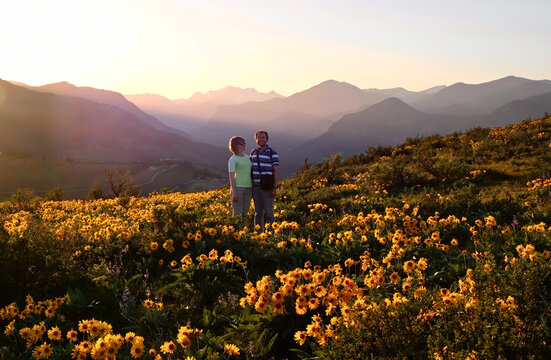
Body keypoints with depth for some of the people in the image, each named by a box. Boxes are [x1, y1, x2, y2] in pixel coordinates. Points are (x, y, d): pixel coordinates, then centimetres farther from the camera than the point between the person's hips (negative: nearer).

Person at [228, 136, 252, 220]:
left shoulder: (247, 157, 13)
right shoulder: (233, 159, -6)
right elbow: (231, 176, -10)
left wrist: (252, 188, 13)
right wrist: (234, 192, -16)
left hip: (248, 187, 6)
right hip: (238, 187, -6)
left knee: (245, 212, 9)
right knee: (237, 212, -5)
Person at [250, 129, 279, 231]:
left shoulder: (272, 153, -5)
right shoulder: (253, 153, 11)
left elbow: (276, 171, -9)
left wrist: (275, 188, -16)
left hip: (267, 187, -5)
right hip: (255, 186, 5)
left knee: (268, 212, -5)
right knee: (258, 212, 9)